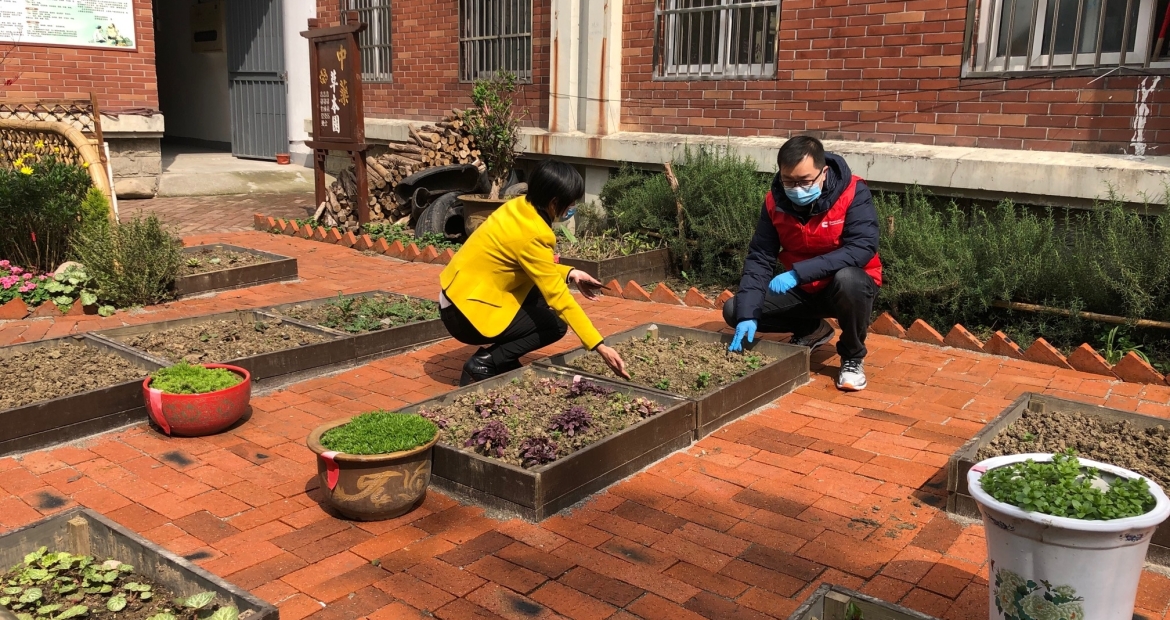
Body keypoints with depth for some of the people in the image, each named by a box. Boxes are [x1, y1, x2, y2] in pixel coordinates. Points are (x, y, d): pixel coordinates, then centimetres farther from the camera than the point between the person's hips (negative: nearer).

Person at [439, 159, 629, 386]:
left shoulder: (521, 207, 0)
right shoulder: (531, 234, -24)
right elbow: (559, 298, -24)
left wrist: (569, 274, 3)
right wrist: (599, 345, -23)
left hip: (460, 294, 9)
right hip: (466, 312, -9)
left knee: (544, 288, 11)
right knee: (555, 324, -2)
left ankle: (500, 356, 11)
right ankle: (483, 365, -4)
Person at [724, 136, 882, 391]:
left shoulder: (853, 193, -22)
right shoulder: (775, 201, -11)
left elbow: (861, 249, -32)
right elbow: (759, 258, -14)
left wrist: (798, 272, -39)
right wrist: (747, 315, -28)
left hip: (849, 283, -4)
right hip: (802, 290, 4)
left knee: (847, 279, -40)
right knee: (735, 311, -10)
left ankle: (853, 358, -10)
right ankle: (813, 331, 15)